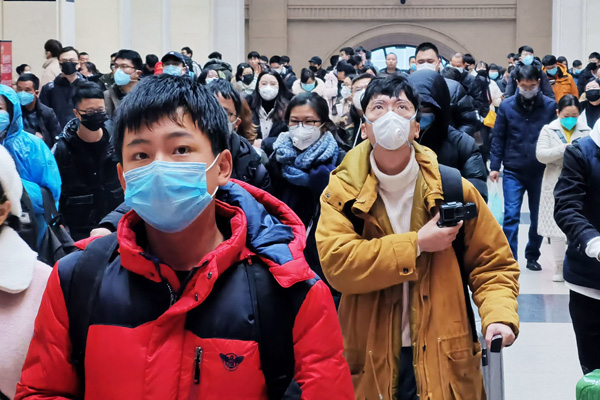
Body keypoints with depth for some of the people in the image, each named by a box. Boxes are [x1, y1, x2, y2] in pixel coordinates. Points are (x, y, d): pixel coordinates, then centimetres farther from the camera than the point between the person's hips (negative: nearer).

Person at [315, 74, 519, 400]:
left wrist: (499, 315, -16)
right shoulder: (342, 191, -4)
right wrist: (416, 245, -19)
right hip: (371, 364, 0)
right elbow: (335, 262, -18)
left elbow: (493, 265, 3)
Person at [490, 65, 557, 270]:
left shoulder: (550, 106, -3)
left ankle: (532, 256, 27)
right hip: (513, 171, -1)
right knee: (511, 216, -7)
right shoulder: (506, 106, -2)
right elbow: (498, 137, 2)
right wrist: (494, 166, -3)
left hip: (541, 171, 1)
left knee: (538, 217, 11)